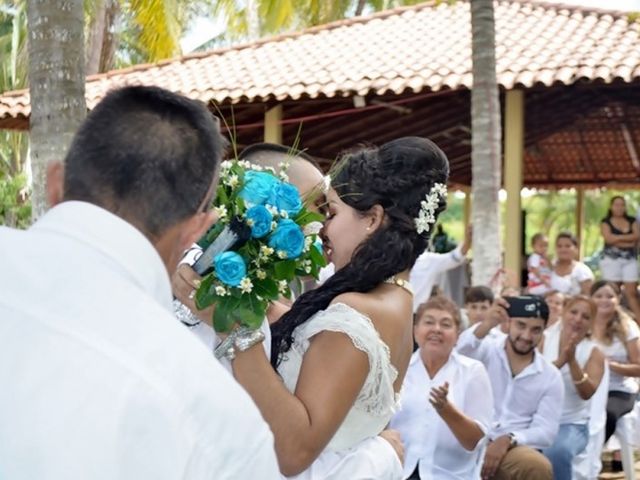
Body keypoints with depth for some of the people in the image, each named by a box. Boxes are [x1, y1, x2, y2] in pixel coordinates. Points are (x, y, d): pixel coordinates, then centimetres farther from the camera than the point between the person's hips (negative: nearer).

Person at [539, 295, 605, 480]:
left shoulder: (594, 353, 2)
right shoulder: (544, 340, 2)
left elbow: (587, 393, -12)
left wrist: (572, 361, -24)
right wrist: (560, 361, -24)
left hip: (572, 424, 0)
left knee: (557, 452, -34)